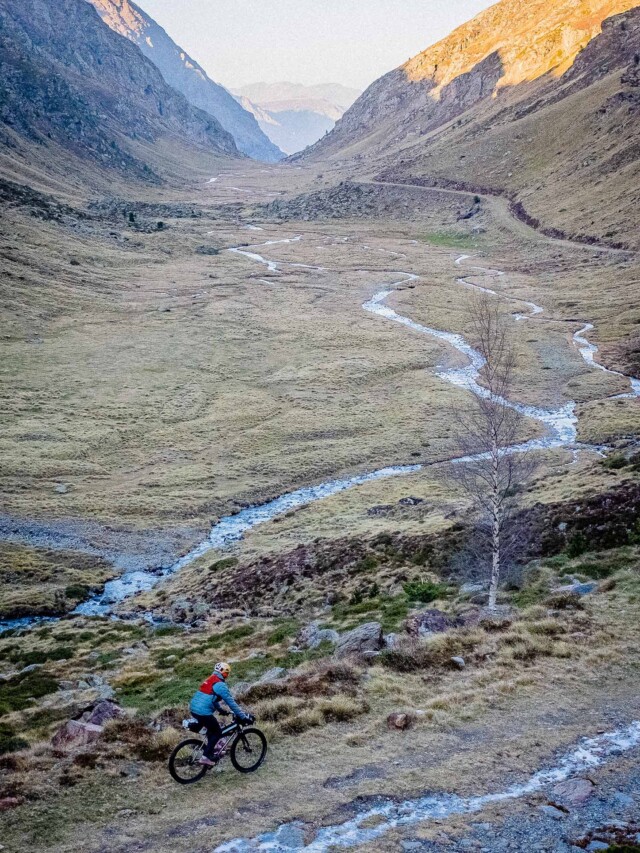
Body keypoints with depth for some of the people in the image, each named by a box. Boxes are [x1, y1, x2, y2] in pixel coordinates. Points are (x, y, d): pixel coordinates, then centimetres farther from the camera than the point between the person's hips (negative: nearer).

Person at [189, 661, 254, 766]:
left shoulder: (210, 680, 18)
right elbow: (231, 702, -10)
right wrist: (244, 717, -6)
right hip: (203, 712, -9)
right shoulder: (220, 684, -10)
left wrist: (221, 710, 40)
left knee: (212, 728, 27)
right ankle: (206, 757, 2)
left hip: (193, 708, 9)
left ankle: (211, 751, 35)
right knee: (217, 732, 7)